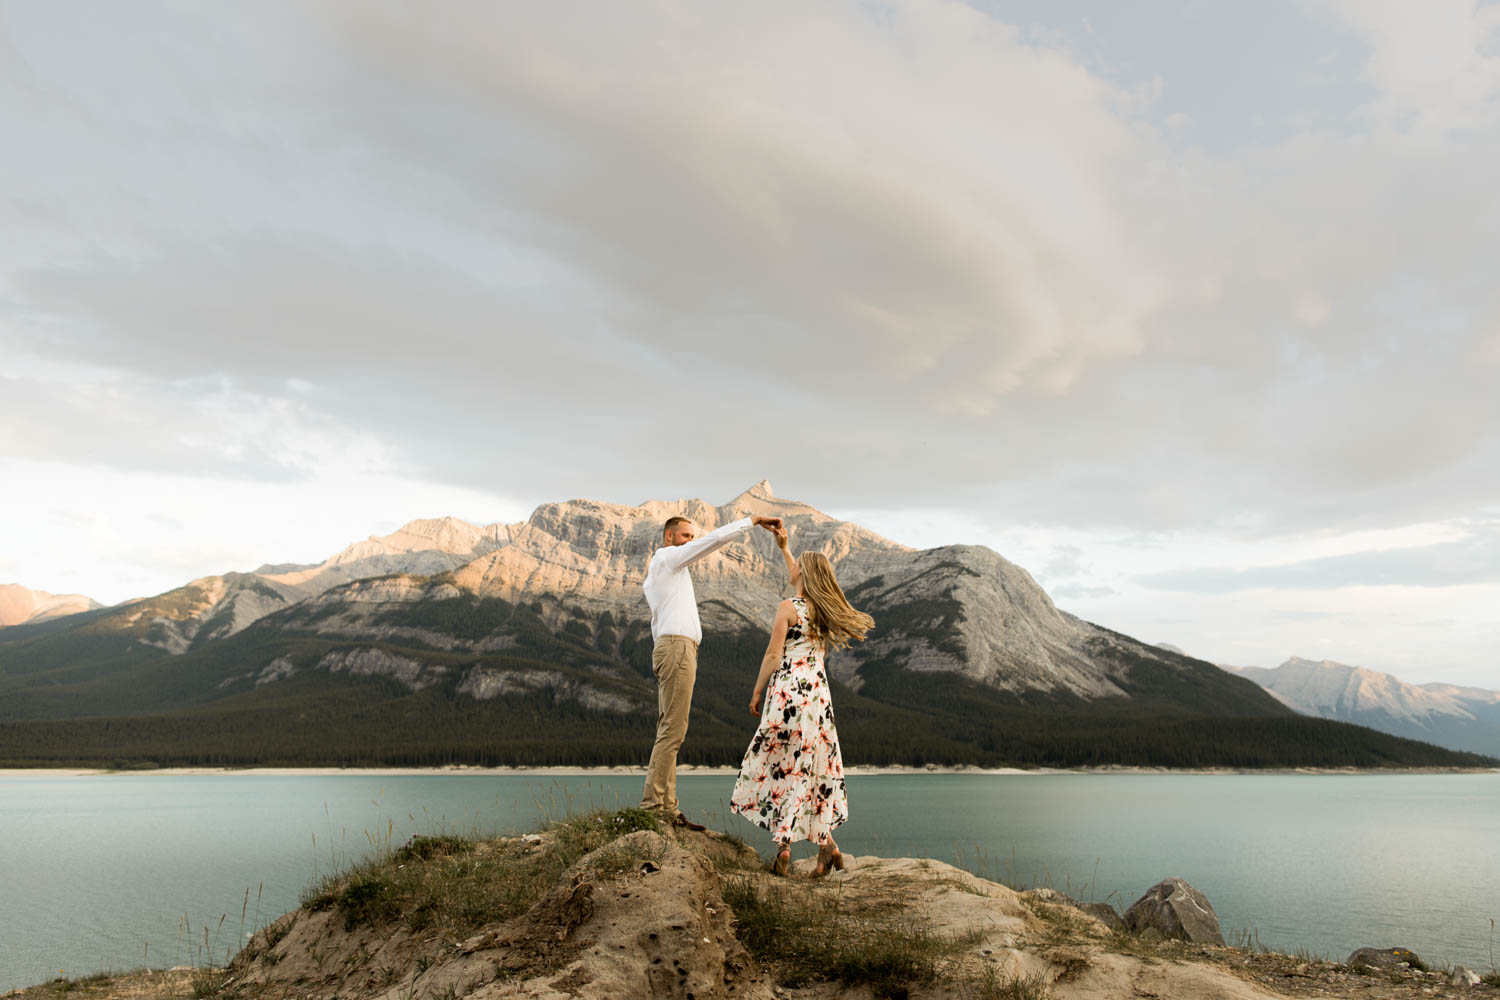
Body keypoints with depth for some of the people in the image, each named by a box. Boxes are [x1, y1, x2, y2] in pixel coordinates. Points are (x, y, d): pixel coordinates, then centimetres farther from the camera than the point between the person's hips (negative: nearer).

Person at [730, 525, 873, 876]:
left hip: (788, 691, -6)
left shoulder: (788, 607, -9)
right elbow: (802, 582, 30)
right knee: (813, 768, 10)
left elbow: (773, 655, -10)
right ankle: (825, 843, 7)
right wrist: (784, 548, 35)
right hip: (818, 693, 6)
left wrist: (757, 692, 0)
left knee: (783, 765, 2)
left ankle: (784, 844, -3)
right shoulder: (825, 610, 11)